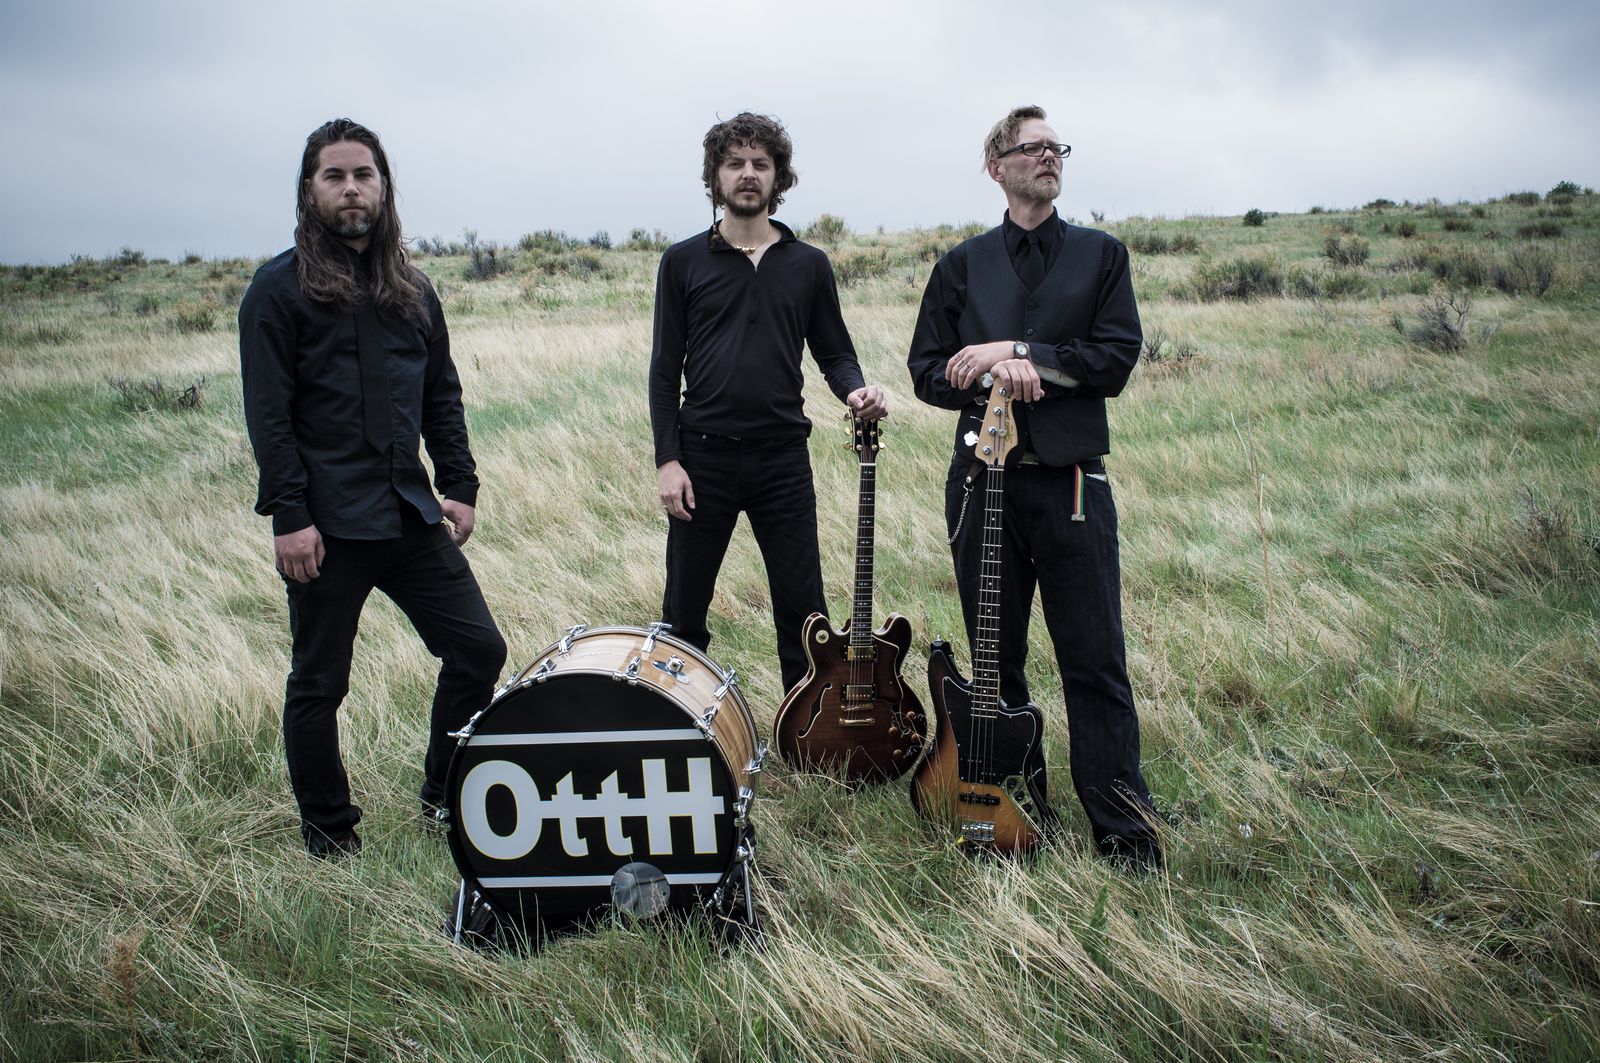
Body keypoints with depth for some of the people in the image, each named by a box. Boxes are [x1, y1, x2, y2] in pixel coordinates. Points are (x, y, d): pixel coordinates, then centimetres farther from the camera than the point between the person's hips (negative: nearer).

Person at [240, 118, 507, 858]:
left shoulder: (411, 289, 13)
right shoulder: (280, 288, -4)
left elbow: (442, 396, 16)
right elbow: (268, 413, -9)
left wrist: (459, 486, 7)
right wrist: (287, 516, -16)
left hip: (410, 514, 5)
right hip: (326, 524, -5)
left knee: (479, 649, 3)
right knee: (319, 684, 6)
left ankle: (444, 797, 22)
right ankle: (329, 836, 23)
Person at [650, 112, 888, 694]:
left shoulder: (808, 264, 7)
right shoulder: (683, 262, 3)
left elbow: (833, 352, 11)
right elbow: (665, 368, 2)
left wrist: (855, 388, -13)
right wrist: (667, 460, -6)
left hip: (782, 456, 1)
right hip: (702, 455, -1)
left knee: (803, 609, 3)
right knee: (684, 610, 7)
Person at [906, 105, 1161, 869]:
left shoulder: (1101, 256, 9)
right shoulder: (961, 266, 11)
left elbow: (1117, 358, -4)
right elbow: (927, 371, 6)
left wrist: (1017, 352, -12)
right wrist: (994, 375, -13)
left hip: (1071, 480, -1)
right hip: (981, 476, 2)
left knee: (1095, 659, -2)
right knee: (995, 658, 10)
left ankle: (1125, 831, 8)